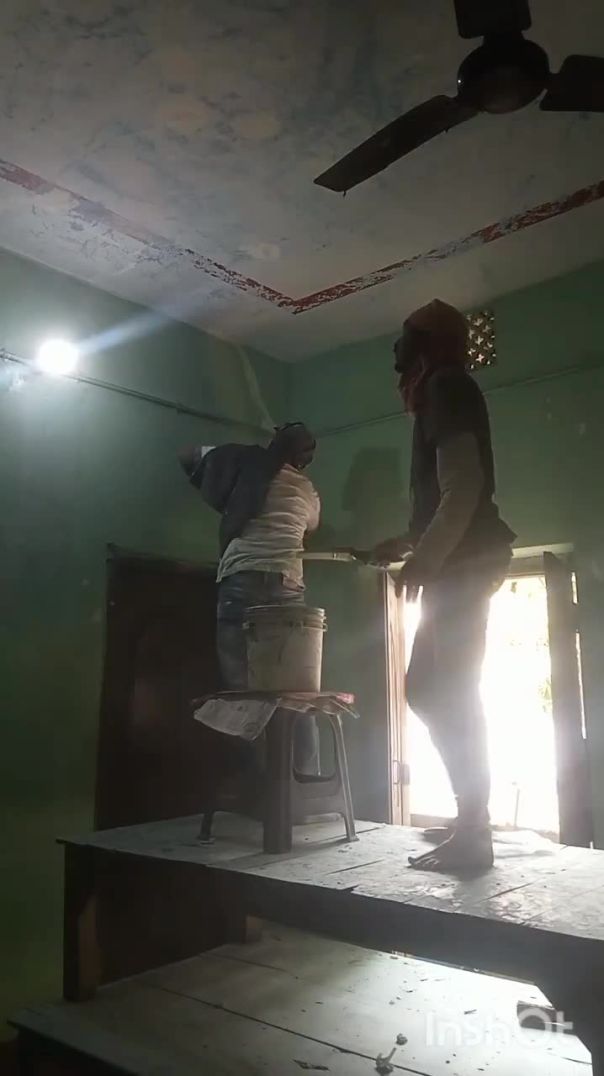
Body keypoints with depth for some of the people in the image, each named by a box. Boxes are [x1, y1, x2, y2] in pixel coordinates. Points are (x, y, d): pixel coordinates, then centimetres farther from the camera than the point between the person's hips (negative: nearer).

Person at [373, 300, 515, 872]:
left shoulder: (445, 386, -5)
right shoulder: (449, 393, 24)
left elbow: (463, 483, -18)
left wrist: (425, 558, -21)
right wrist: (406, 543, 37)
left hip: (464, 562, -10)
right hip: (460, 562, 10)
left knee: (450, 691, -9)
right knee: (426, 687, 10)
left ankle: (472, 832, -1)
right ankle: (472, 817, 18)